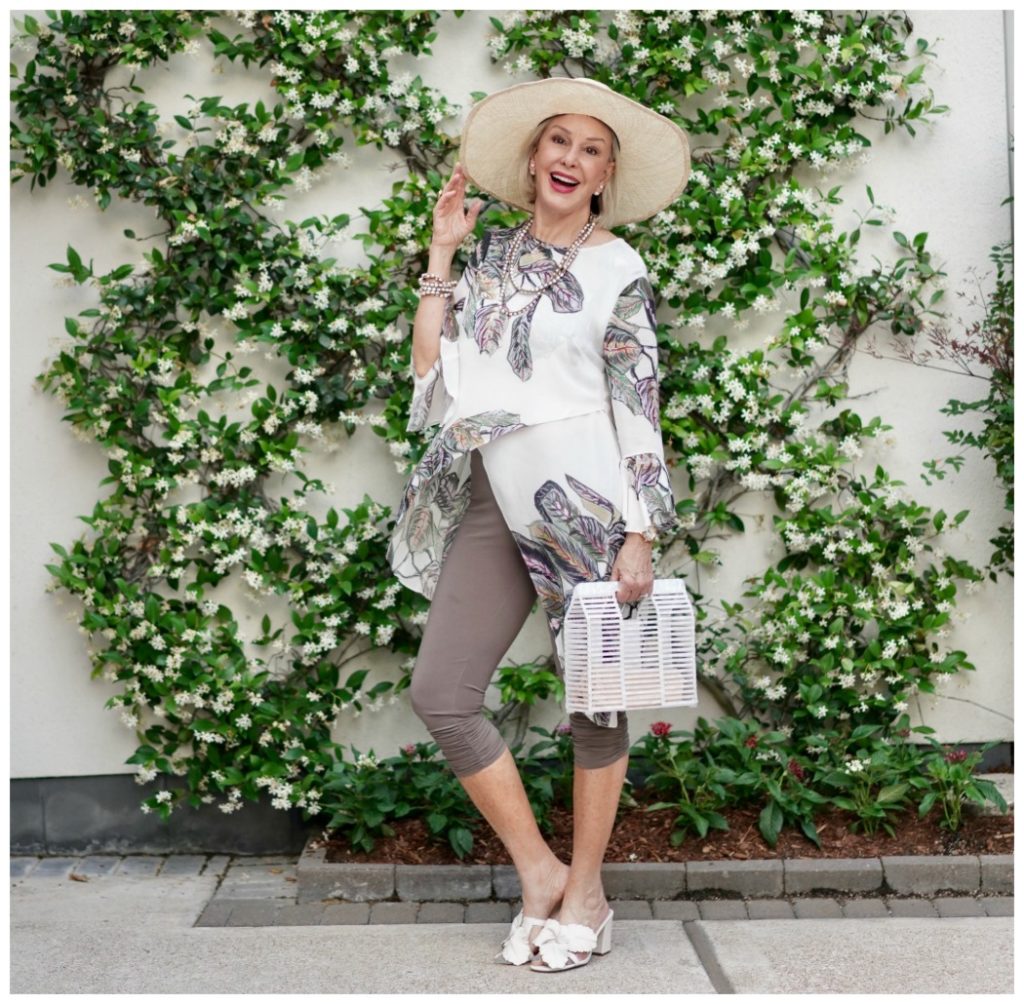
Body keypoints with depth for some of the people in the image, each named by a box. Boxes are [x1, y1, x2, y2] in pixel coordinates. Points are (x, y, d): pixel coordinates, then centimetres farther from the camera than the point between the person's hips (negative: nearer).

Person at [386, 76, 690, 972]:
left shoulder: (618, 270, 3)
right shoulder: (490, 256, 15)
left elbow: (639, 406, -3)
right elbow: (431, 373, 7)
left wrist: (640, 536, -10)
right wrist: (441, 255, 8)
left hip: (583, 495, -4)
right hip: (491, 504, 4)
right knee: (440, 693, -3)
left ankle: (586, 892, 20)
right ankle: (539, 873, 12)